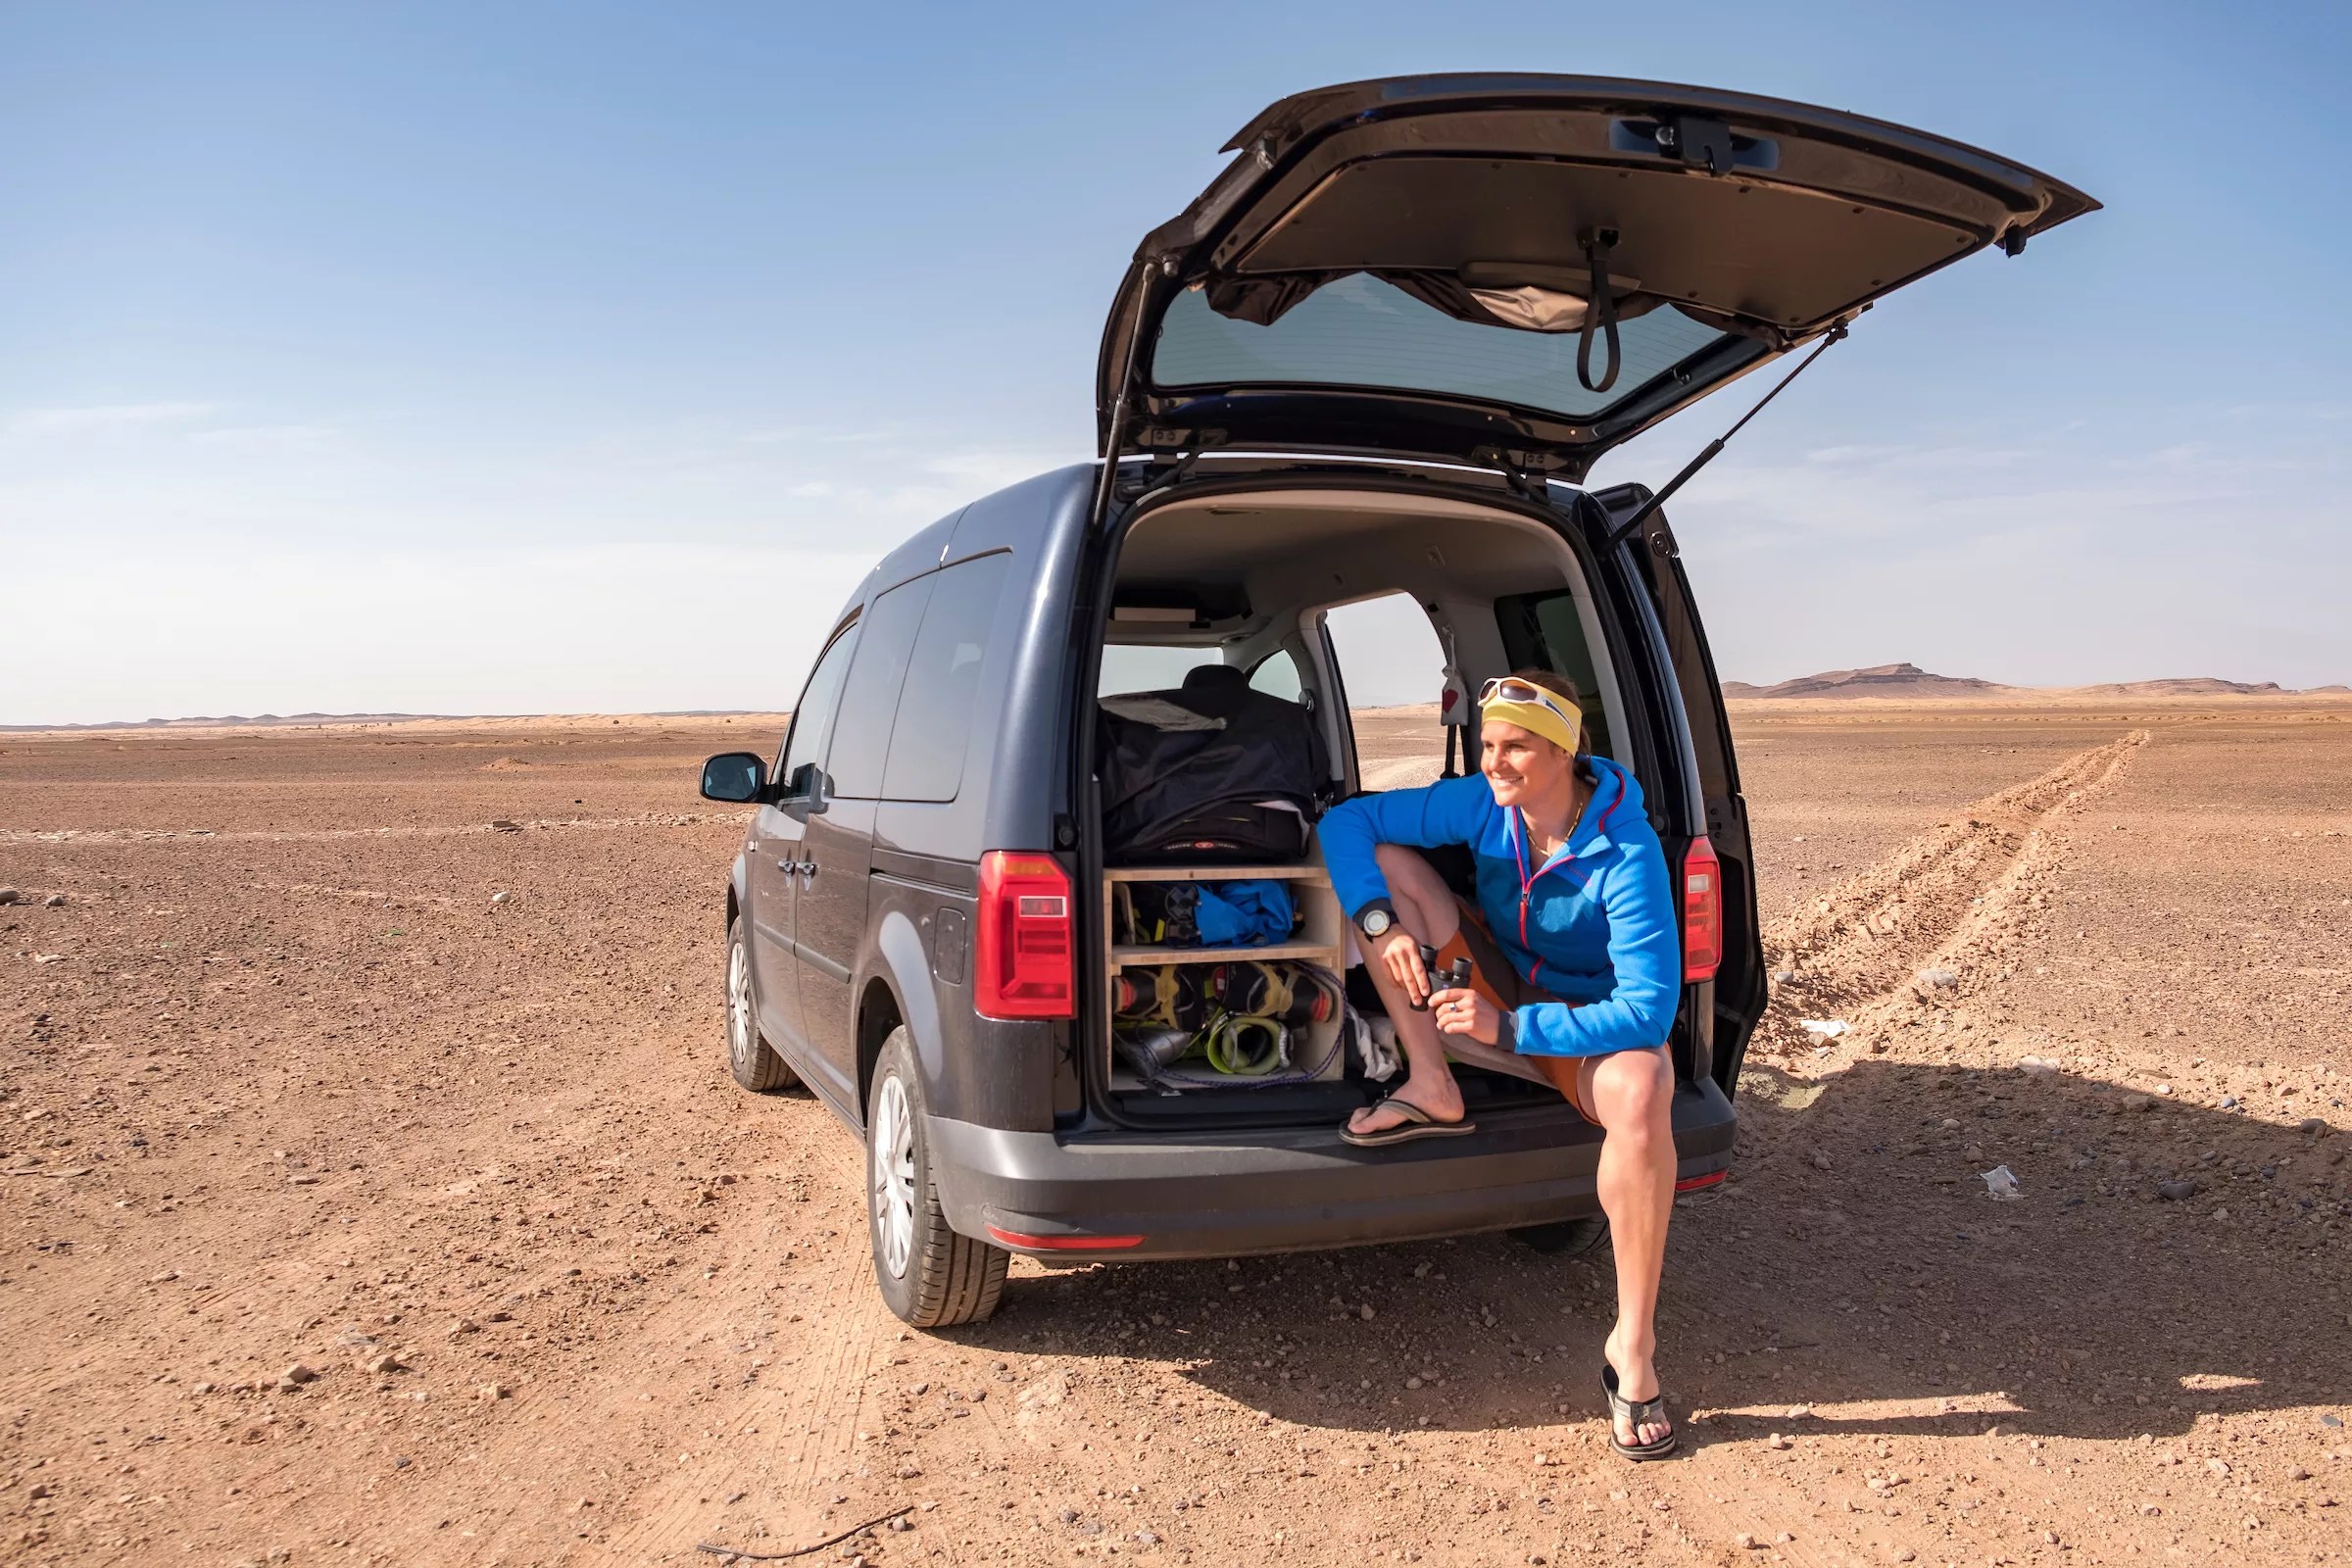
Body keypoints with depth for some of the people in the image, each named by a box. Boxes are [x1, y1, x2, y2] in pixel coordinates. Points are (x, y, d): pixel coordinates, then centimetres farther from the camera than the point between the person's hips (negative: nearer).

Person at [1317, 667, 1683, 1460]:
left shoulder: (1626, 854, -27)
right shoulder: (1481, 804, -14)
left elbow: (1650, 1007, -31)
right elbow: (1346, 820, -9)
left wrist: (1511, 1028, -37)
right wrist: (1380, 923, -25)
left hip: (1589, 1027, -4)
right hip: (1502, 997, 5)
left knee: (1640, 1089, -42)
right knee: (1388, 861, -15)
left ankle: (1633, 1346, -26)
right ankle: (1433, 1091, -14)